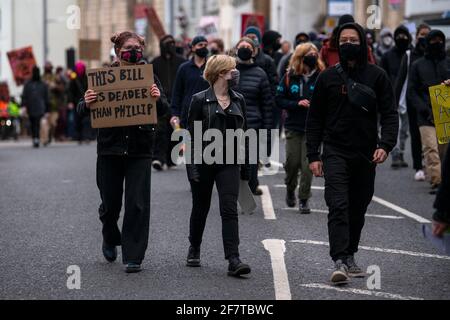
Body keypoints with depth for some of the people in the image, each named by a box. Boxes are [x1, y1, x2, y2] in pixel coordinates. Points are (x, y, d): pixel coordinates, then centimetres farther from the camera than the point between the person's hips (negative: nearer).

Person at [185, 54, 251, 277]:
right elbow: (191, 134, -6)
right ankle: (194, 250, 34)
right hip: (204, 162, -2)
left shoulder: (238, 100, 8)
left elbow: (243, 132, 14)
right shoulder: (200, 100, -5)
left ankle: (233, 260, -18)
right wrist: (192, 167, -13)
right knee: (201, 208, 12)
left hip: (229, 163, 2)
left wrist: (245, 167, 12)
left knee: (230, 209, -10)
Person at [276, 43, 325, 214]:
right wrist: (297, 104, -11)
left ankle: (304, 199, 7)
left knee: (308, 164, -4)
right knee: (292, 161, 3)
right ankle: (290, 190, 32)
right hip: (293, 127, 1)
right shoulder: (289, 77, 2)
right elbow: (279, 100, 3)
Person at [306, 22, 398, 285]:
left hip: (366, 155, 2)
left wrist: (386, 145, -15)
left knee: (358, 209, 10)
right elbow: (315, 118, 8)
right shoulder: (328, 77, 5)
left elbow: (390, 113, 1)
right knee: (338, 207, -14)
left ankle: (350, 256, 25)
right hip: (335, 152, -1)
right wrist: (313, 155, 0)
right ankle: (340, 262, -21)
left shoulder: (377, 76, 4)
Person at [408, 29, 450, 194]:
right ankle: (436, 181, -16)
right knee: (431, 148, -14)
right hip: (426, 117, -1)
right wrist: (426, 111, -7)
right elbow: (411, 92, 5)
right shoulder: (418, 65, 9)